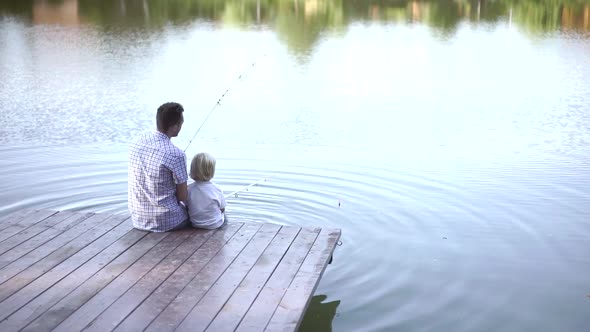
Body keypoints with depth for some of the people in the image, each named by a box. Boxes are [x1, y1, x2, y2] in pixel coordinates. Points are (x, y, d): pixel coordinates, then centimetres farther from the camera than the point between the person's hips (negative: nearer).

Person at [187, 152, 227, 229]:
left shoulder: (189, 189, -16)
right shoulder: (216, 189, -22)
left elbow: (187, 206, -3)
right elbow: (222, 209, -11)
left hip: (195, 224, 3)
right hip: (215, 224, -2)